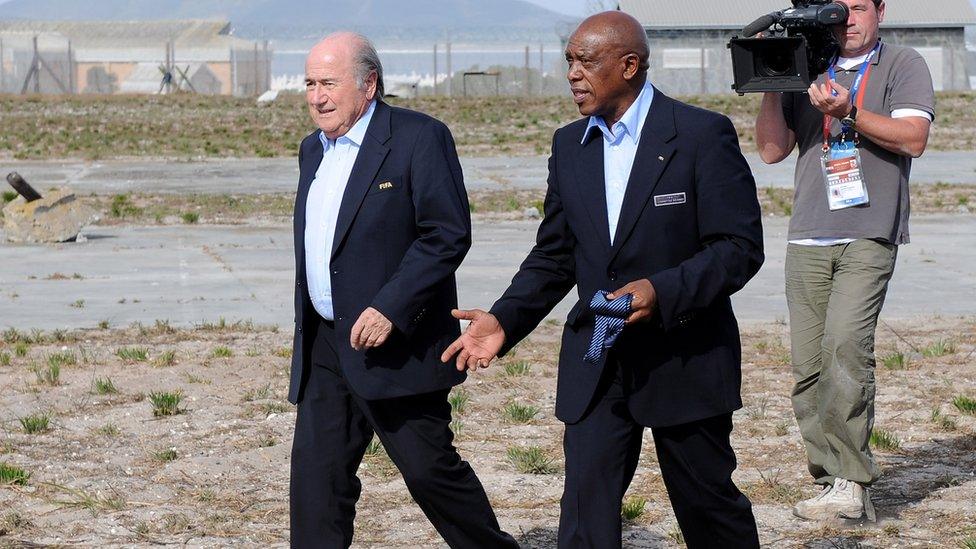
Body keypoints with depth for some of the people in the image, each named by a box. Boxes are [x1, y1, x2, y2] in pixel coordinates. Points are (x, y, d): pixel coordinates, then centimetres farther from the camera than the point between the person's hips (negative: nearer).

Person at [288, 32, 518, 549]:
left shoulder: (419, 138, -10)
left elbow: (449, 235, -16)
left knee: (430, 469, -1)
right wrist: (308, 330, 18)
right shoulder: (314, 149, 15)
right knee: (315, 473, 4)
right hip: (324, 346, 7)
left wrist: (390, 308, -22)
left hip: (394, 345, -7)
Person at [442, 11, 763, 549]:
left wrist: (663, 292, -27)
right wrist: (504, 321, -2)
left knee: (707, 504, 11)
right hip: (596, 361, 4)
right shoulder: (569, 145, 7)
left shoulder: (702, 135, -11)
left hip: (683, 358, -4)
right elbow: (554, 256, 13)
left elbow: (741, 246, -14)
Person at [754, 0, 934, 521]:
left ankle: (851, 484, -22)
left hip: (869, 236, -4)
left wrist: (847, 111, -15)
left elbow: (913, 138, -6)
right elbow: (772, 149, 12)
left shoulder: (903, 65, 9)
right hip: (807, 240, 4)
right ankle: (831, 478, 7)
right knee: (807, 366, -1)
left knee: (845, 345, -22)